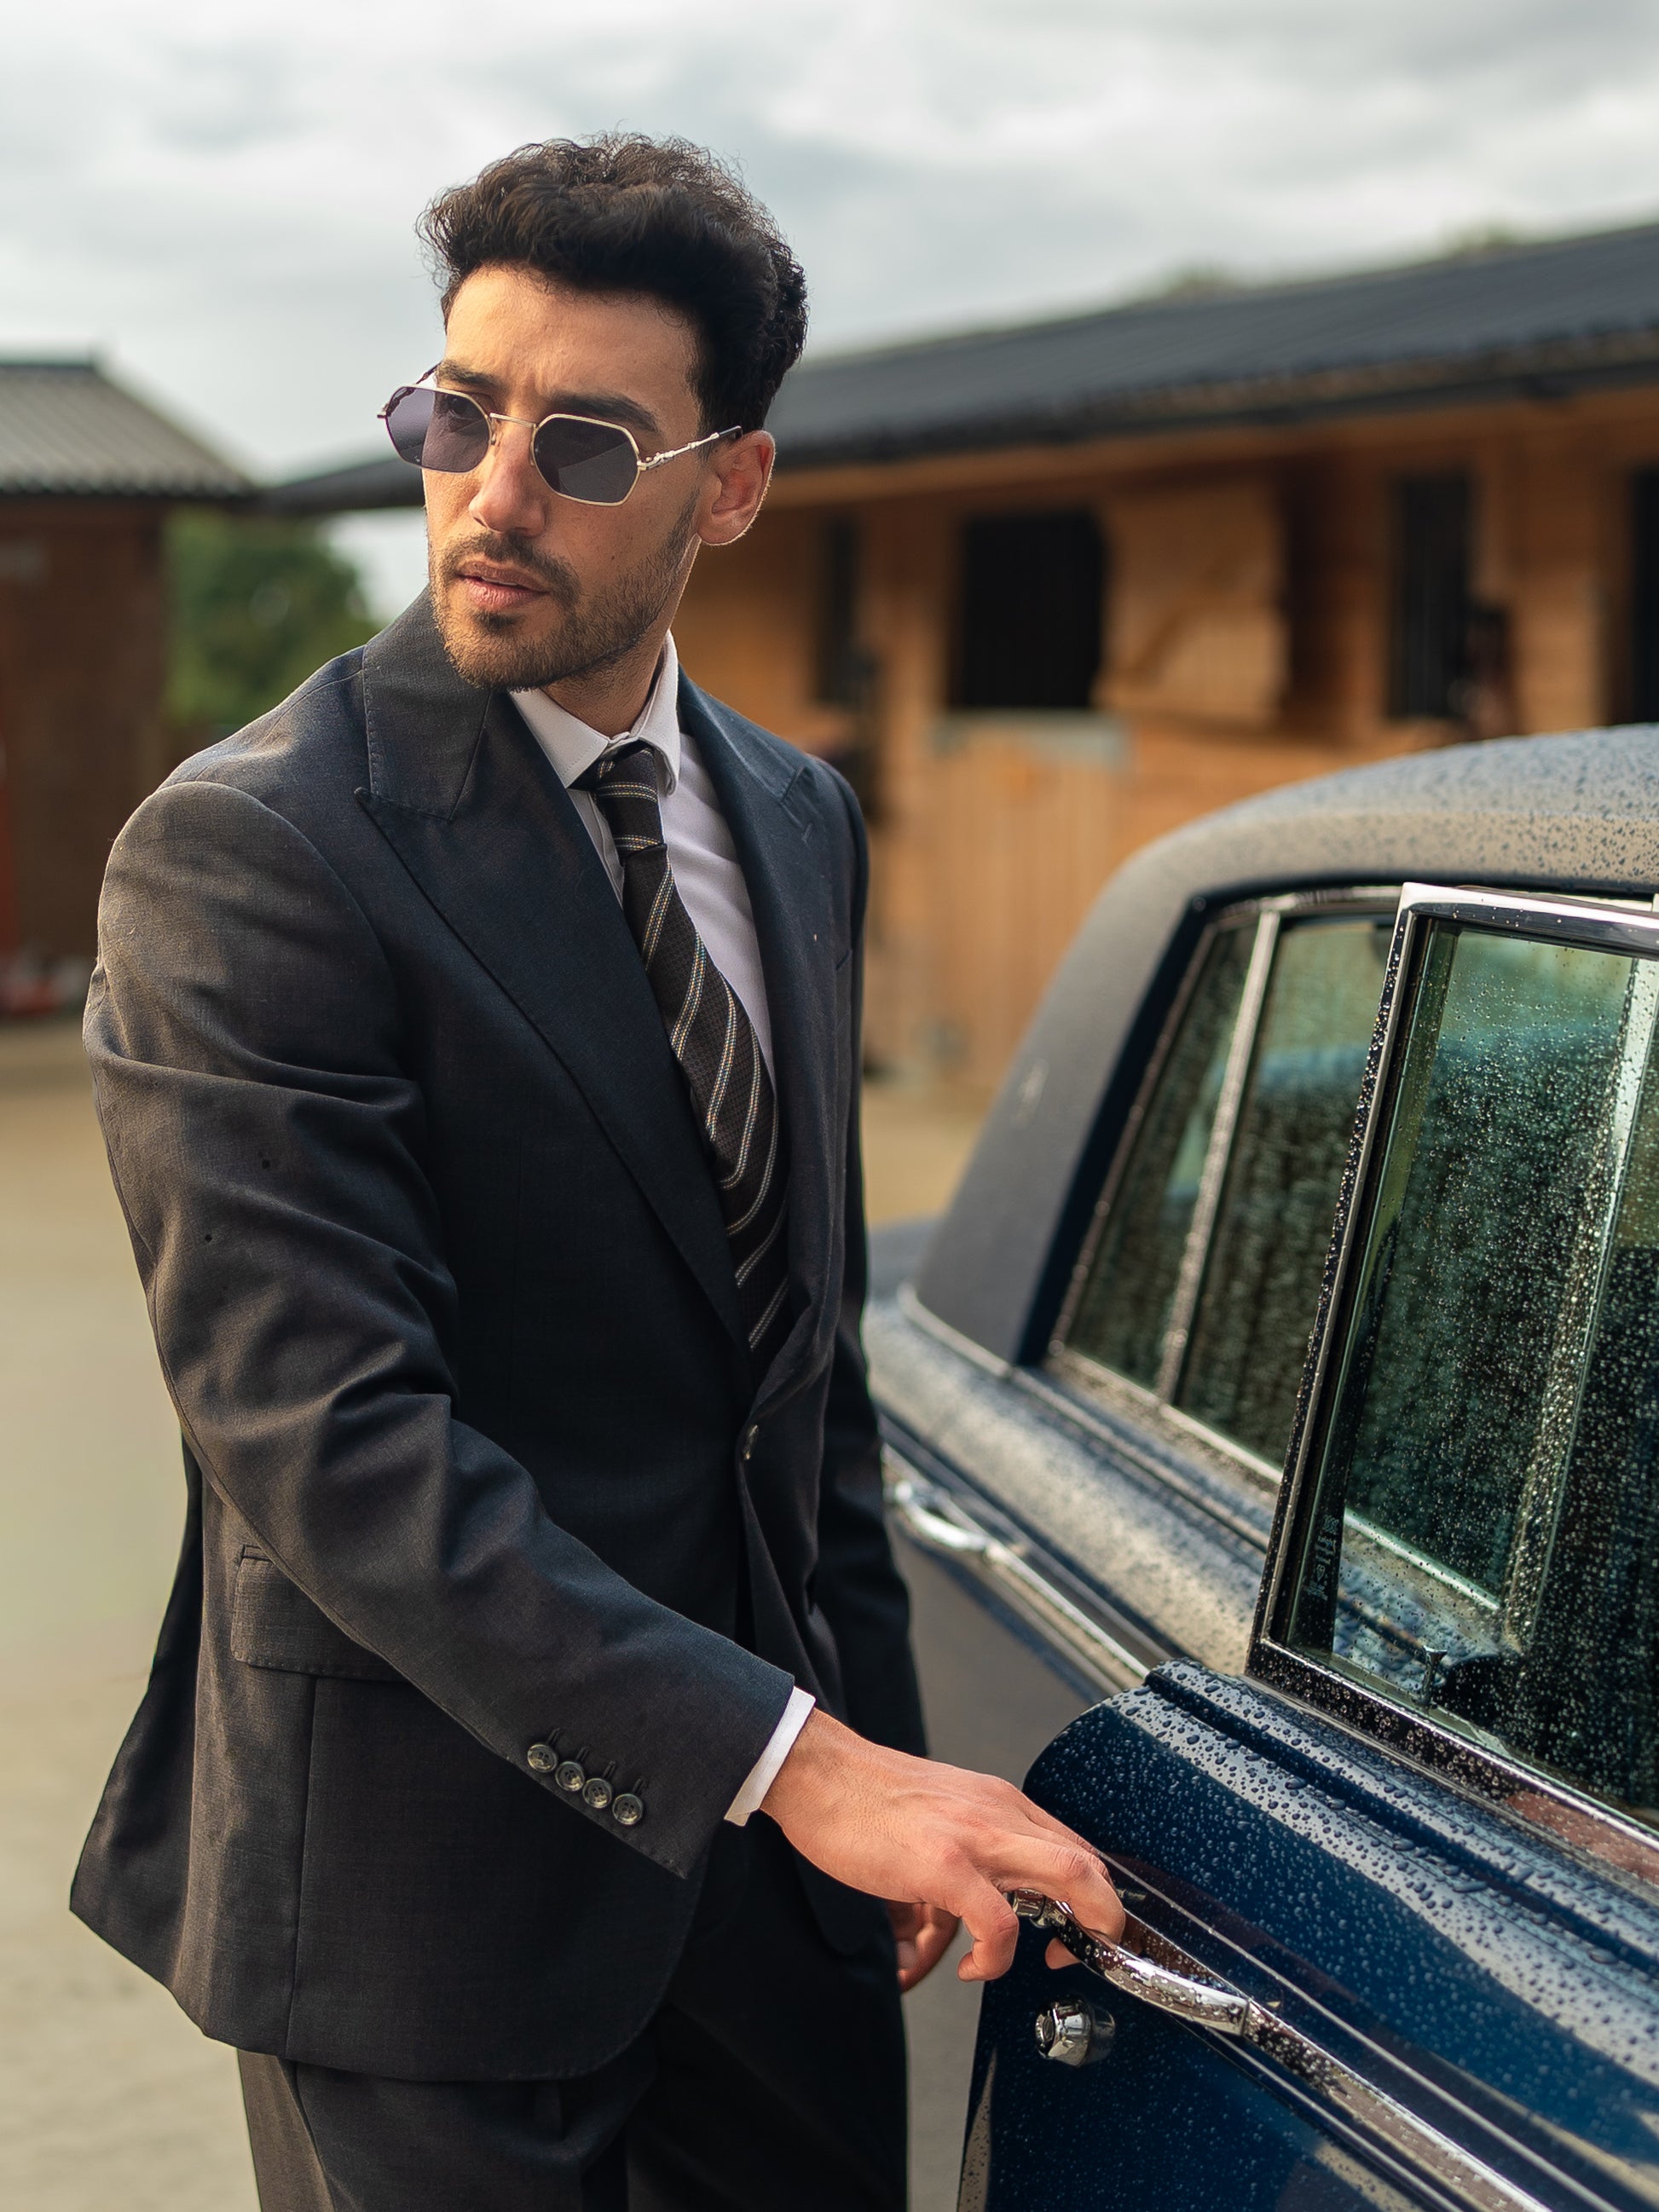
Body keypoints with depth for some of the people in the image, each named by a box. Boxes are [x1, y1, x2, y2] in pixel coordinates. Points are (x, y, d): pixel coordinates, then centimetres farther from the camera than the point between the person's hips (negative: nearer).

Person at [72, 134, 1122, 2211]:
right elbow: (322, 1431, -23)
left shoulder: (795, 820, 7)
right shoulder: (244, 850, -16)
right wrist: (787, 1759, -26)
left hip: (779, 1816, 6)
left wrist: (881, 1748, 12)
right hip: (430, 1883, -6)